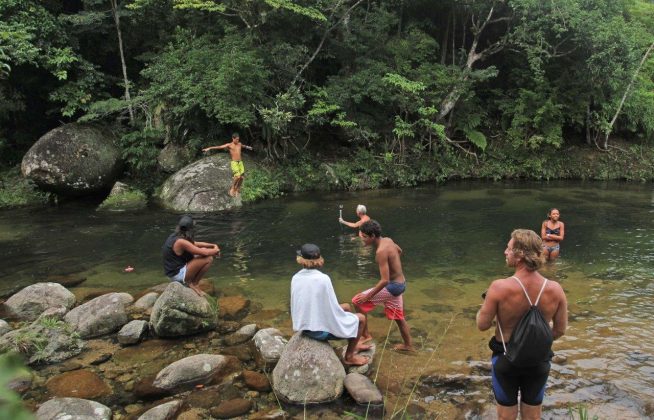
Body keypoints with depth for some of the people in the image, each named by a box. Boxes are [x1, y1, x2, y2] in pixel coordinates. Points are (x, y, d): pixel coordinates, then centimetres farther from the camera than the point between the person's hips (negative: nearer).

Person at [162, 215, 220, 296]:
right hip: (178, 275, -10)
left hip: (173, 270, 10)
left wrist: (213, 245, 6)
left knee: (203, 250, 14)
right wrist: (216, 250, -3)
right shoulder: (181, 242, -25)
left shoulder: (175, 236, 3)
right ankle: (194, 284, 1)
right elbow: (205, 253, -23)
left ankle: (190, 280, 9)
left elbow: (195, 244, 16)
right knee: (209, 259, -15)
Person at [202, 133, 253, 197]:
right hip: (234, 163, -6)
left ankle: (237, 190, 16)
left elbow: (244, 146, 38)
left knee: (241, 177, -1)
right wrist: (209, 148, -23)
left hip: (240, 162, 6)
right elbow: (219, 147, -13)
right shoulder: (229, 145, -4)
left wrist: (248, 147, 61)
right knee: (237, 176, -22)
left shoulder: (239, 144, 13)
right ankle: (232, 188, 0)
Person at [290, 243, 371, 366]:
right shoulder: (323, 279, -23)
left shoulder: (295, 278, -6)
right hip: (321, 330, -7)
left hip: (304, 326, 7)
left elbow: (295, 305, 5)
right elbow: (333, 308, -17)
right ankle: (349, 356, 21)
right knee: (360, 319, 12)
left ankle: (354, 345, 42)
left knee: (346, 307, 28)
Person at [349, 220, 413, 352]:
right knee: (399, 317, 24)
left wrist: (367, 296, -23)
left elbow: (385, 280, -30)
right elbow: (399, 251, 22)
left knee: (358, 301, -4)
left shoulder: (381, 251, -27)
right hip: (400, 283, 9)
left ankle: (366, 335, 5)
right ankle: (408, 345, 39)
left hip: (393, 286, -9)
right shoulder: (388, 240, -1)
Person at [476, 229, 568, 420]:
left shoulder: (499, 287, -27)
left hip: (506, 359, -2)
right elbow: (560, 330, -4)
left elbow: (482, 325, -16)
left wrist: (485, 305, 3)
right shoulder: (555, 289, -17)